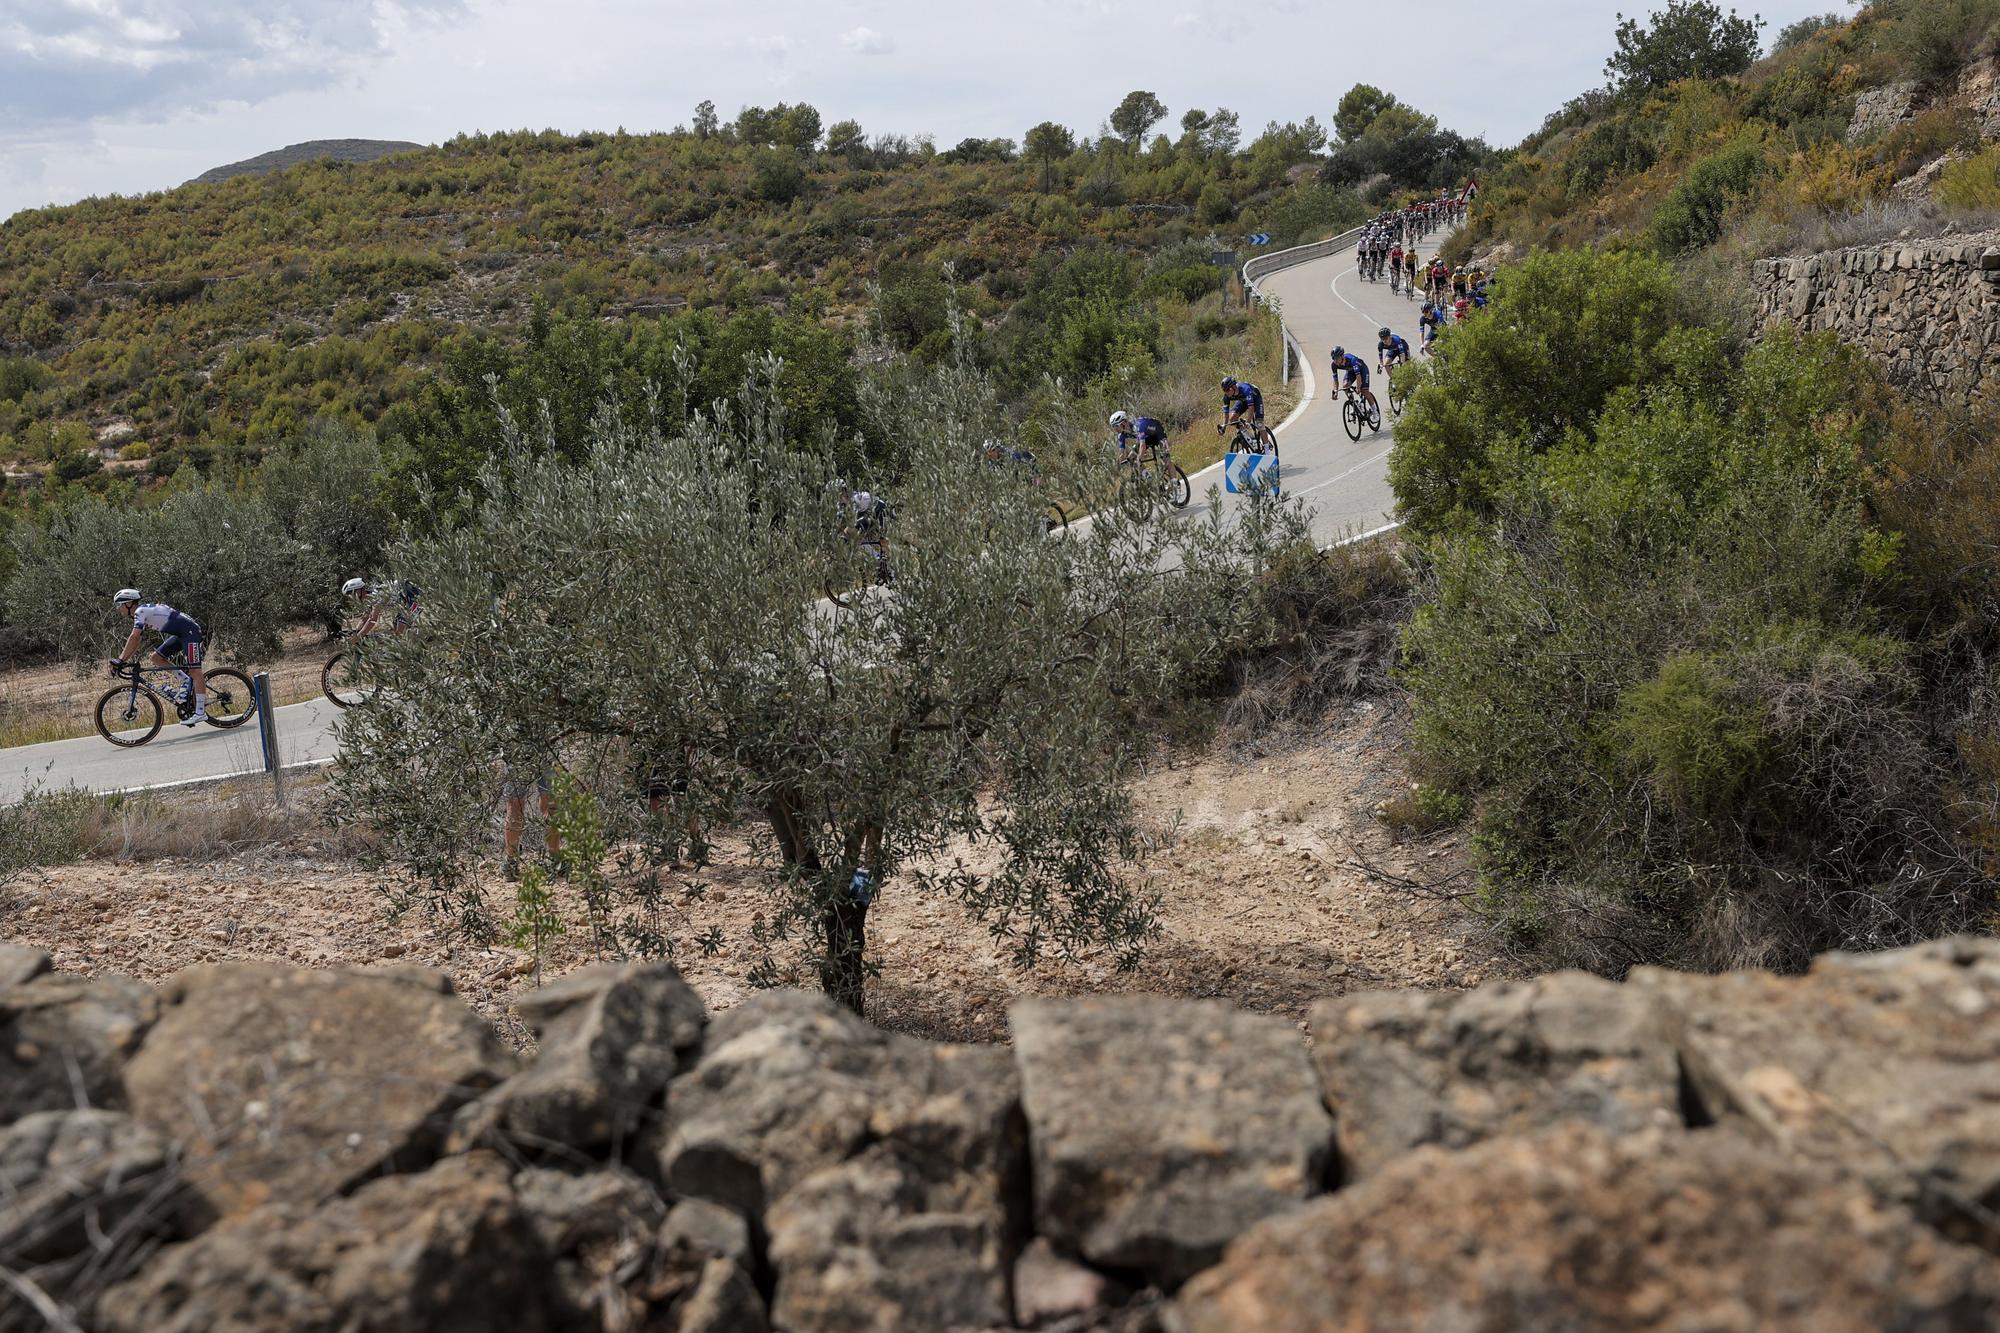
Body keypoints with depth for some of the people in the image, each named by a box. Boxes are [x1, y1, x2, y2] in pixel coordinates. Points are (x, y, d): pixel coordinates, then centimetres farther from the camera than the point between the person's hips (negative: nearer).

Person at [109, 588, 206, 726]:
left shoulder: (141, 611, -12)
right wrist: (122, 661, 9)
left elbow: (133, 638, -22)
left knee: (194, 671, -14)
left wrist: (120, 660, -22)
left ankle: (201, 712, -18)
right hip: (179, 635, 10)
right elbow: (135, 642, 17)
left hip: (190, 631, -10)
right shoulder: (139, 614, 17)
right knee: (156, 658, 6)